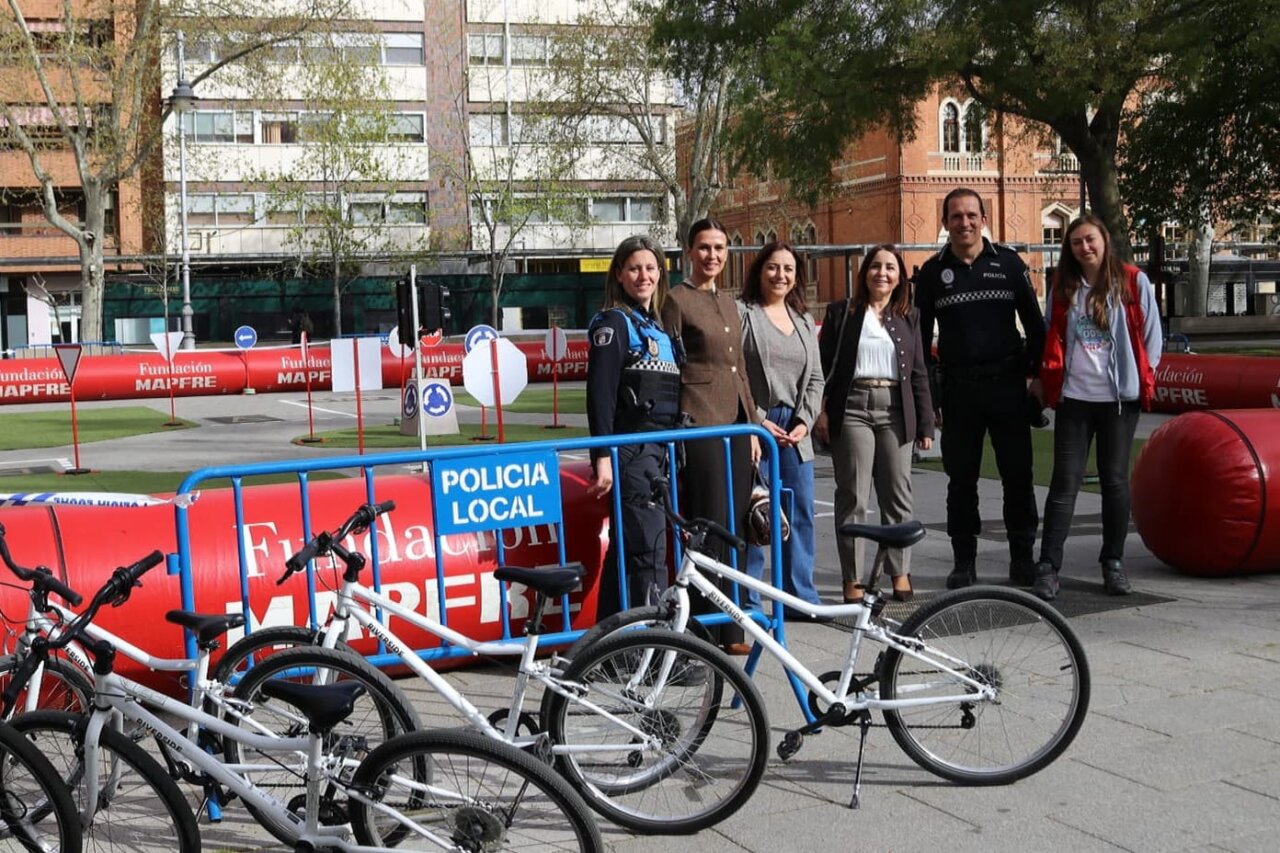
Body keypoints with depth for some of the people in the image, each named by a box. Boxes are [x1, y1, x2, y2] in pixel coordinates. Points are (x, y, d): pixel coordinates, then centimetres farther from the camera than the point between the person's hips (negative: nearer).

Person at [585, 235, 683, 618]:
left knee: (626, 551, 12)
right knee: (649, 553, -11)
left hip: (659, 451, 8)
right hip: (632, 453, -8)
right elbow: (600, 394, -14)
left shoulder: (659, 325, 19)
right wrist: (603, 456, -21)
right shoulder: (614, 322, -5)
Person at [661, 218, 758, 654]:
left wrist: (752, 426, 17)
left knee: (734, 525, 8)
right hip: (700, 424, -7)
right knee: (709, 525, -6)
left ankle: (729, 627, 15)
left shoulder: (728, 302, 18)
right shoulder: (677, 299, -3)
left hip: (734, 424, 7)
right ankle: (714, 630, 0)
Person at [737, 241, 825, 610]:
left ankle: (802, 595, 17)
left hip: (796, 432, 6)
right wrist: (758, 421, -12)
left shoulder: (804, 320, 18)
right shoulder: (741, 313, -2)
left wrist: (804, 421, 1)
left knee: (801, 515, 7)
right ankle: (748, 601, 3)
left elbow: (815, 378, 16)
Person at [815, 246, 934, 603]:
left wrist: (925, 425, 8)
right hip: (852, 409, -2)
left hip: (895, 411, 3)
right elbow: (824, 364, 2)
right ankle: (853, 579, 3)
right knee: (853, 496, -2)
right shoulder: (842, 312, 6)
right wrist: (821, 411, -8)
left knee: (897, 494, 5)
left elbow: (919, 373, 12)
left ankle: (899, 572, 16)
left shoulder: (909, 317, 13)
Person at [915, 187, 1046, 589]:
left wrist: (1037, 374, 2)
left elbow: (1034, 322, 9)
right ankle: (964, 562, 13)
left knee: (1018, 474, 2)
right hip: (957, 387, 1)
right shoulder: (933, 272, 6)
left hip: (1007, 383, 0)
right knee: (961, 479, 5)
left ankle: (1022, 557, 13)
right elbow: (922, 336, 9)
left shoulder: (1008, 262, 5)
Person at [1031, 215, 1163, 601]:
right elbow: (1053, 337, 14)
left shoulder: (1134, 282, 0)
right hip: (1073, 397, 1)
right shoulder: (1063, 287, 8)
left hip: (1119, 397, -1)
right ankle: (1048, 567, -4)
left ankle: (1114, 563, 19)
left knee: (1115, 479, 7)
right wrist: (1050, 379, 5)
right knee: (1065, 481, -3)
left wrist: (1143, 379, 1)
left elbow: (1151, 336, 4)